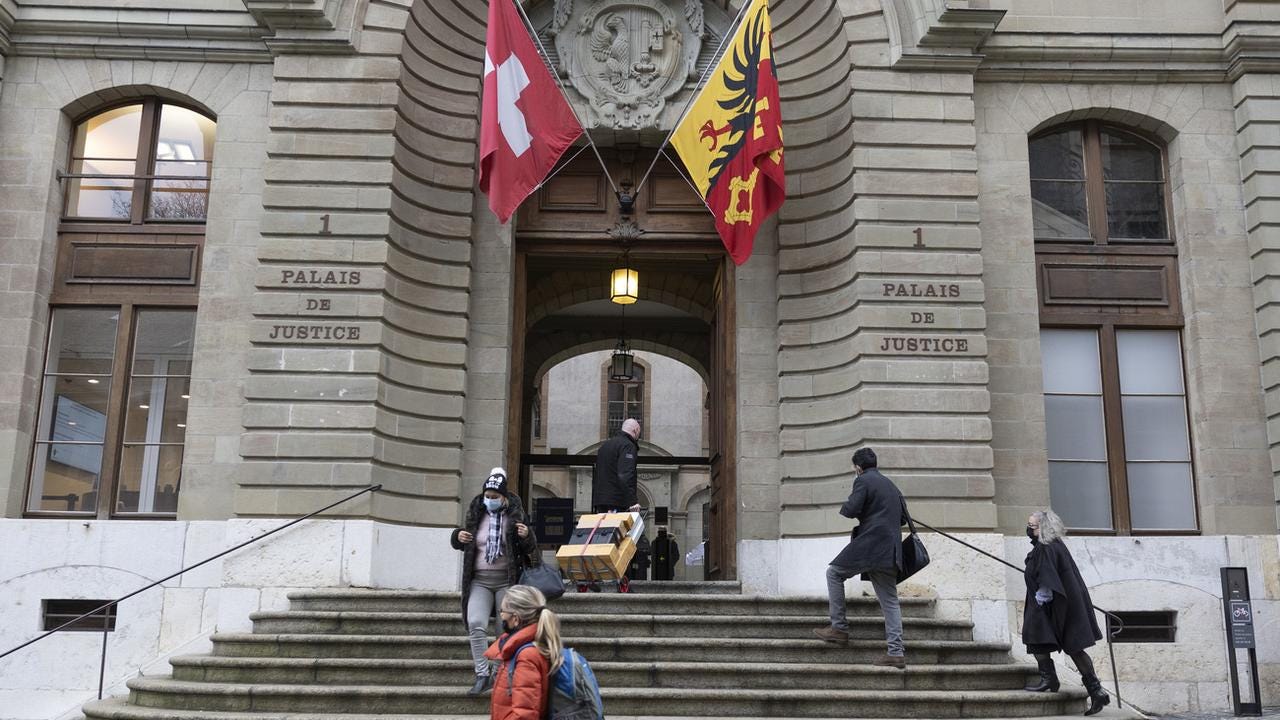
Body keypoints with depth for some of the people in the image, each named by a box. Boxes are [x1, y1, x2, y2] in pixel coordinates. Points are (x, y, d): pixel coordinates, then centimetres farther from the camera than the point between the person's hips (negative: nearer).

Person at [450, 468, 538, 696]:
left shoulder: (514, 517, -3)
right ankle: (482, 675, -10)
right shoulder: (476, 515, 6)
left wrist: (526, 536, -20)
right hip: (479, 580, 2)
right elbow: (460, 544, 20)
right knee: (476, 624, -14)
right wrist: (458, 537, -4)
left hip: (506, 580, -2)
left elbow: (531, 550, 1)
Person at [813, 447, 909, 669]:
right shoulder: (890, 484, 20)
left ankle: (839, 629, 7)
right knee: (889, 600, 8)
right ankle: (896, 653, 2)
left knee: (834, 573, 11)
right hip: (889, 551, 7)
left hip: (868, 545, -7)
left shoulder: (863, 481, -4)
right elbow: (903, 516, 23)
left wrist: (844, 508, 7)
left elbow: (850, 510, -15)